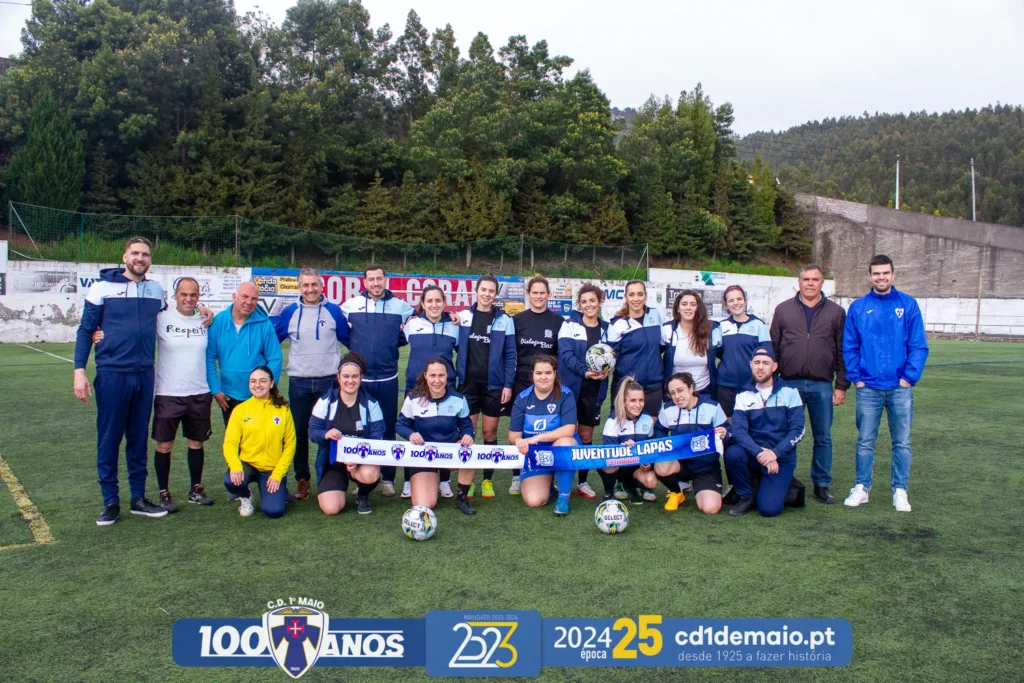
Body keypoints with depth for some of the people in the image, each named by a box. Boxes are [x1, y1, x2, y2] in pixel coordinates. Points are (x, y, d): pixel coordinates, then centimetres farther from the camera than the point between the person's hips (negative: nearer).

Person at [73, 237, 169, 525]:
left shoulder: (156, 290, 8)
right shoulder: (103, 287, -3)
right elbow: (85, 330, -2)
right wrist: (79, 370, -9)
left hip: (145, 375, 4)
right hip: (112, 374, -3)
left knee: (139, 439, 11)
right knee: (109, 439, 3)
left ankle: (138, 498, 21)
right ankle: (111, 502, 13)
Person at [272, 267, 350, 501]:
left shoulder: (334, 311, 2)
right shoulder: (289, 312, 5)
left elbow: (351, 339, 10)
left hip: (329, 381, -1)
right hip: (298, 383, 1)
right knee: (299, 433, 7)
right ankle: (302, 480, 20)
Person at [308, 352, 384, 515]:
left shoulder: (371, 404, -4)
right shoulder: (326, 401, -3)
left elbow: (377, 439, -8)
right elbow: (313, 431, -4)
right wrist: (326, 434, -29)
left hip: (362, 460, 0)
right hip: (333, 462, 0)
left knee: (370, 474, -37)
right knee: (331, 509, -19)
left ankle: (362, 495, 2)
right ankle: (341, 486, 18)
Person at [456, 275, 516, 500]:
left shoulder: (504, 320, -1)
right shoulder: (463, 316, 3)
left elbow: (510, 355, -1)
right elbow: (456, 347, 7)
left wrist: (508, 384, -6)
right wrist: (457, 376, -5)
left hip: (494, 384, -1)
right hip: (468, 383, 1)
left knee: (490, 432, 6)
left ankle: (487, 479, 17)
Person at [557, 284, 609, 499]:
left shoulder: (606, 328, 9)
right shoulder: (570, 324, -4)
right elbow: (566, 354, -14)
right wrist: (584, 371, -27)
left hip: (594, 389, 4)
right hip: (570, 386, -4)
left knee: (586, 436, 11)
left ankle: (583, 482, 22)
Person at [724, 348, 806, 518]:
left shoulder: (789, 392, -1)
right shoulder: (743, 396, 1)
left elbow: (797, 431, -8)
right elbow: (738, 431, -12)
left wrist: (775, 453, -22)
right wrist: (760, 453, -27)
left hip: (781, 457, -2)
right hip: (753, 454, 2)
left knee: (769, 508, -20)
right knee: (733, 452, -32)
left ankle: (782, 486, 16)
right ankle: (745, 497, -6)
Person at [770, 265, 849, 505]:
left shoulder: (836, 312, 7)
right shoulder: (783, 310, 7)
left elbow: (842, 352, 6)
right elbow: (772, 348, 7)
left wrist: (841, 385, 1)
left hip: (822, 386, 0)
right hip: (790, 384, 0)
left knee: (823, 438, 8)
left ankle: (822, 484, 19)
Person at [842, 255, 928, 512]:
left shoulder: (908, 305, 1)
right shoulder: (858, 307, 3)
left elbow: (919, 346, -1)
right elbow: (849, 347, 4)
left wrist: (909, 377, -8)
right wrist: (856, 377, -4)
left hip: (900, 387, 0)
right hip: (868, 387, 1)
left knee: (902, 442, 6)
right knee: (865, 441, 7)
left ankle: (900, 491, 16)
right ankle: (861, 488, 18)